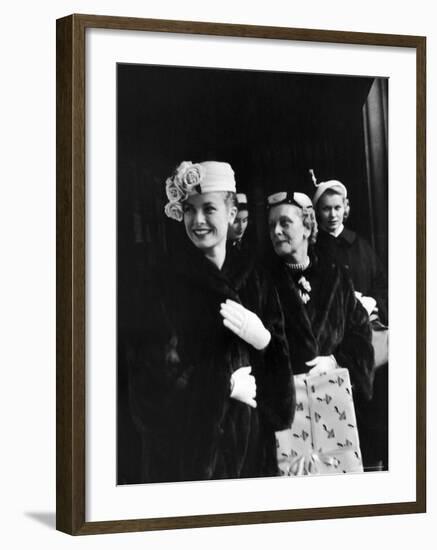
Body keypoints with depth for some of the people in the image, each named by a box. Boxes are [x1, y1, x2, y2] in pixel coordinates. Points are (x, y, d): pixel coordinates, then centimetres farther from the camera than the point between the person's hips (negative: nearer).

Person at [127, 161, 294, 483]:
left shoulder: (254, 281, 8)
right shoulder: (168, 282, -4)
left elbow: (281, 360, 6)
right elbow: (157, 370, -10)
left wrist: (262, 339, -14)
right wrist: (227, 386, -10)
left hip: (251, 438, 4)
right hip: (189, 436, -4)